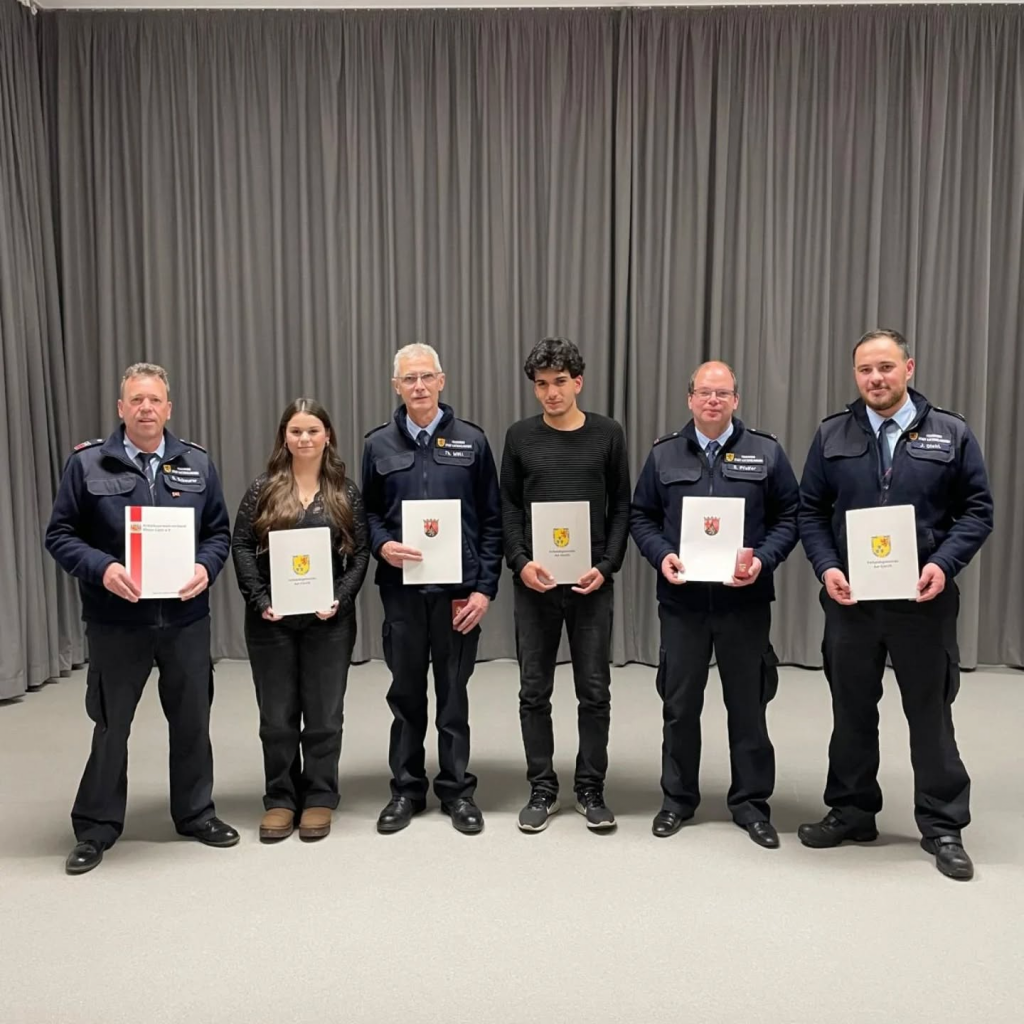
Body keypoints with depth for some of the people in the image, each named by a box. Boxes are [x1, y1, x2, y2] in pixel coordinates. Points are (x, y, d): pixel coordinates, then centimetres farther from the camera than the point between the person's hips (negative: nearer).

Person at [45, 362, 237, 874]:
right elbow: (60, 534, -2)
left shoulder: (197, 463, 4)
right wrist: (101, 568, -19)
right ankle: (96, 827, 27)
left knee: (192, 720, 13)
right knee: (110, 724, 10)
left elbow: (219, 531, 8)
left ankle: (196, 813, 31)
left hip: (186, 617, 2)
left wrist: (205, 568, -12)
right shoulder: (87, 463, -3)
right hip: (116, 620, -2)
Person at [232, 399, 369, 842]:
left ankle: (319, 799, 20)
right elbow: (241, 546, 0)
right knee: (277, 715, 8)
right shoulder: (263, 488, 3)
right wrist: (260, 600, -11)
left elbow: (360, 552, 1)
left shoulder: (345, 492, 4)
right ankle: (280, 799, 22)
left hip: (329, 621, 0)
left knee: (324, 714, 6)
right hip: (271, 621, 0)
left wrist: (340, 598, -12)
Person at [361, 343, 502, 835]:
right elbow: (368, 513, 10)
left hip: (458, 587, -1)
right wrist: (383, 545, -12)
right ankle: (406, 788, 25)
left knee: (453, 693, 8)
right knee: (406, 691, 10)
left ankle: (457, 789, 22)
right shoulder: (378, 444, 6)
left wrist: (485, 588, -5)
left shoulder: (471, 441, 1)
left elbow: (491, 520, 1)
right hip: (401, 587, 1)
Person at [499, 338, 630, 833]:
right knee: (534, 691, 7)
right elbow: (508, 507, 4)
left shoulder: (608, 434, 2)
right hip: (534, 581, 1)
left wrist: (606, 566, -8)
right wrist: (520, 561, -9)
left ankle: (590, 789, 20)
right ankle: (542, 789, 20)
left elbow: (621, 507, 3)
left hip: (591, 582, 0)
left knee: (594, 691, 5)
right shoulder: (520, 436, 4)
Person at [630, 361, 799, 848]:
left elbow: (790, 516, 2)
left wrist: (764, 559, -14)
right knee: (680, 703, 10)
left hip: (744, 599, -1)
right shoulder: (664, 454, 6)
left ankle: (751, 802, 23)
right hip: (681, 598, 1)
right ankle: (677, 798, 25)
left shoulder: (766, 452, 2)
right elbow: (641, 516, 8)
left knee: (748, 703, 8)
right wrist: (661, 555, -10)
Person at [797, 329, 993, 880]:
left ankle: (943, 828, 21)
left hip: (924, 600, -1)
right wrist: (827, 568, -10)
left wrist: (943, 565, -15)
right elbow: (810, 511, 5)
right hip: (850, 597, 2)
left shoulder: (951, 433, 0)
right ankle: (851, 812, 28)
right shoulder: (832, 435, 3)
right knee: (852, 710, 13)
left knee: (931, 714, 7)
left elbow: (977, 510, 0)